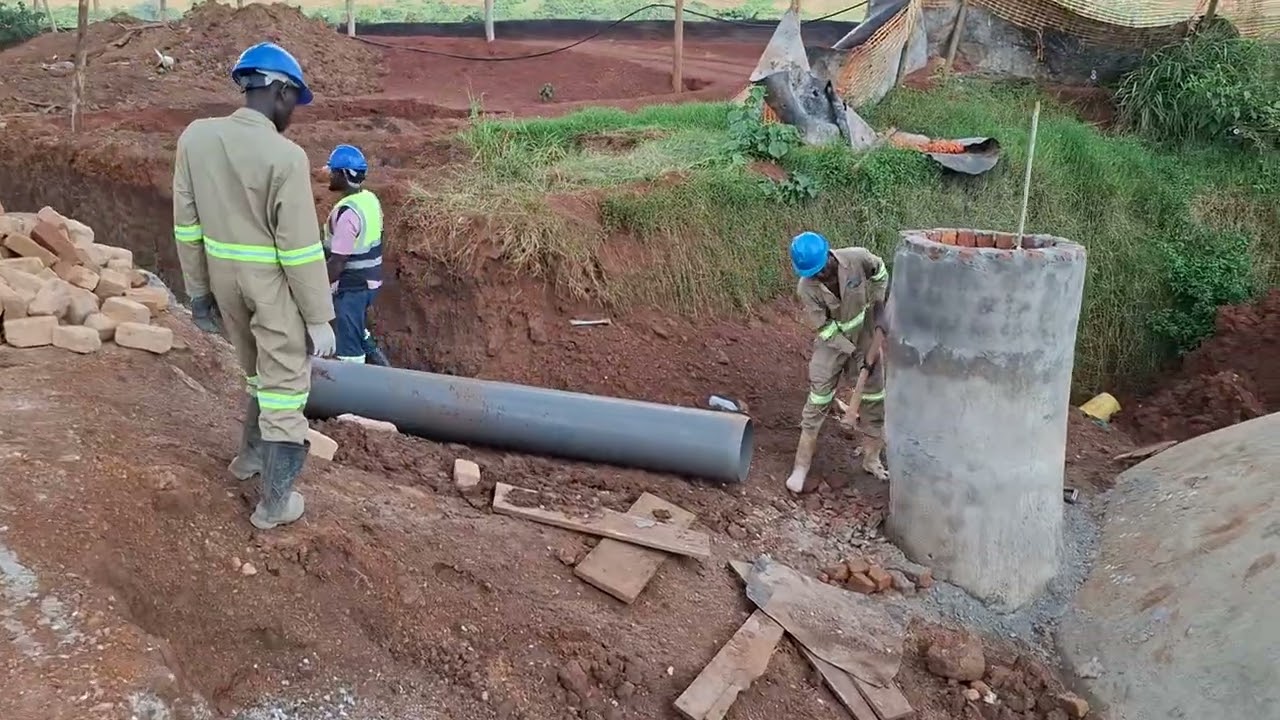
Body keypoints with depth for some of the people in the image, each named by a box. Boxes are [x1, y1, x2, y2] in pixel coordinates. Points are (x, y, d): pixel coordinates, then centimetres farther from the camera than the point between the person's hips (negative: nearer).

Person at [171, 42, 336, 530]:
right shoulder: (285, 157, -21)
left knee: (259, 375, 27)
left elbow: (186, 225, 3)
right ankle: (275, 503, 15)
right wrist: (319, 318, -11)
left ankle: (251, 456, 44)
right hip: (275, 289, -6)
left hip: (226, 281, 6)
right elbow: (301, 250, -19)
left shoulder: (195, 137, -4)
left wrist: (198, 291, 12)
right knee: (285, 390, 7)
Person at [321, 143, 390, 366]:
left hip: (351, 286, -9)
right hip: (369, 280, 9)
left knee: (348, 349, 3)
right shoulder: (370, 199, 2)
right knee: (356, 330, 30)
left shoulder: (347, 213, -26)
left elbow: (338, 261, -25)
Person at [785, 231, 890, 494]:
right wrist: (855, 353, -20)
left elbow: (880, 271, 1)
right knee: (818, 401, -6)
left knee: (874, 397, 8)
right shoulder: (806, 288, -26)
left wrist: (878, 307, -7)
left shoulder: (858, 258, -23)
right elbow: (824, 329, -18)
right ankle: (801, 469, -1)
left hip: (865, 338, 2)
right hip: (831, 343, -2)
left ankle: (871, 459, 26)